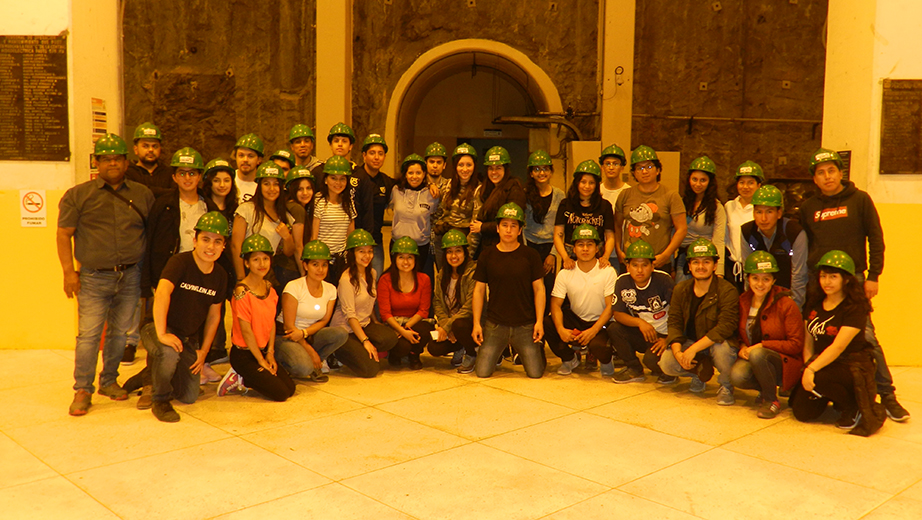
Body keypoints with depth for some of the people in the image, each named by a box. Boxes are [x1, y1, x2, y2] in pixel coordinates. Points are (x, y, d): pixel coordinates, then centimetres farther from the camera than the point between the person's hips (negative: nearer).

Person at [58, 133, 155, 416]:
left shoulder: (142, 194, 9)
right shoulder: (78, 195, 2)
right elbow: (64, 234, 1)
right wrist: (68, 271, -7)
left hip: (131, 276, 3)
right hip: (93, 278, -2)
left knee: (120, 332, 10)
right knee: (89, 334, -6)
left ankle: (109, 381, 26)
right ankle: (82, 390, 4)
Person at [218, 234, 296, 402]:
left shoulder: (269, 287, 4)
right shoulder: (242, 291, -20)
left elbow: (271, 322, 7)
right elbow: (246, 330, -18)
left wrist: (270, 353, -2)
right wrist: (261, 361, -13)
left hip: (263, 350, 8)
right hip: (243, 355, -8)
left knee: (290, 388, -1)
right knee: (280, 393, -13)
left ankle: (243, 381, 11)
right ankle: (238, 379, 4)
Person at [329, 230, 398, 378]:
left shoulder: (372, 274, 6)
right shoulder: (347, 279, -17)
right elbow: (350, 315, -19)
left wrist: (376, 323, 5)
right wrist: (365, 341, -23)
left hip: (364, 324, 7)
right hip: (344, 331, -7)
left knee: (390, 338, -25)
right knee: (370, 368, -21)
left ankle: (360, 352, 1)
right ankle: (339, 353, 6)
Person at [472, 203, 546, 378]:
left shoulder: (530, 255, 1)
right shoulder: (487, 255, 4)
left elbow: (539, 289, 2)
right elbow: (479, 290, 6)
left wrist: (539, 321, -6)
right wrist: (476, 323, 1)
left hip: (525, 325, -1)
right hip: (495, 324, 1)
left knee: (535, 373, -3)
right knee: (482, 372, -4)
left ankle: (539, 348, 30)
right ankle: (497, 354, 29)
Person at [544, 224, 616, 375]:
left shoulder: (608, 272, -9)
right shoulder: (565, 274, -3)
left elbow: (610, 307, -12)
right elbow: (556, 304, -6)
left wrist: (592, 331, -25)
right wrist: (561, 329, -25)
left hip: (600, 322, -3)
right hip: (574, 318, 3)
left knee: (597, 345, -36)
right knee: (546, 323, -25)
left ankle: (606, 359, 6)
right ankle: (569, 358, 3)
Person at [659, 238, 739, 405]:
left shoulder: (727, 291, -17)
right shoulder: (681, 289, 0)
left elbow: (725, 327, -26)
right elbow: (674, 322, -2)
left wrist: (693, 349, -30)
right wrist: (677, 352, -20)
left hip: (717, 343, -4)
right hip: (691, 342, 4)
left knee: (721, 347, -38)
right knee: (666, 363, -20)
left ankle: (726, 386, -5)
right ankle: (699, 373, 13)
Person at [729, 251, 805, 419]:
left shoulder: (786, 305, -11)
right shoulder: (743, 302, 4)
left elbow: (796, 344, -12)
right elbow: (740, 333, 18)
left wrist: (762, 345, -19)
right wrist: (742, 346, -5)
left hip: (784, 363, -4)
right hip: (751, 358, 4)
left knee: (757, 354, -37)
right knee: (736, 376, -29)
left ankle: (772, 400, -13)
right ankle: (768, 388, 5)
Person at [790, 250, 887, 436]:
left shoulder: (855, 308, -14)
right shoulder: (813, 304, 6)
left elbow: (838, 347, -22)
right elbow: (808, 341, 7)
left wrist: (812, 369, -30)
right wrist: (807, 367, -9)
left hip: (853, 365, -6)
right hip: (822, 363, 6)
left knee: (818, 380, -36)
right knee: (802, 412, -9)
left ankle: (853, 407, -7)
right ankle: (832, 397, 22)